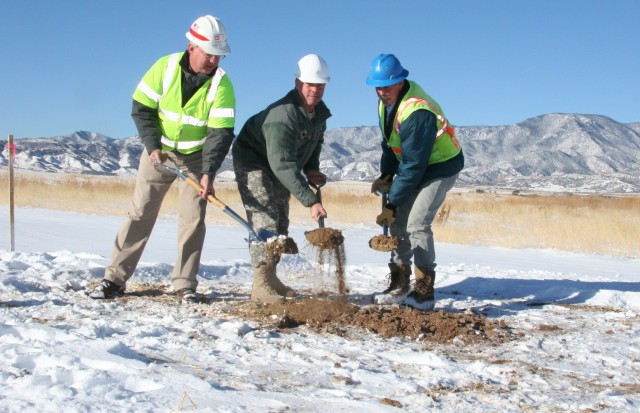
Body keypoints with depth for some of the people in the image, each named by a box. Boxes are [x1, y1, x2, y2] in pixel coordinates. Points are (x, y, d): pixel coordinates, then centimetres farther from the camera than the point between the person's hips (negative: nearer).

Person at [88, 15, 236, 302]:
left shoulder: (221, 84, -17)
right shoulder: (164, 68, -15)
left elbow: (221, 133, -22)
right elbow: (141, 109, -9)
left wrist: (209, 173, -31)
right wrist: (152, 146, -20)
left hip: (196, 157, 0)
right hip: (159, 152, 1)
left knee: (193, 219, -5)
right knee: (140, 213, 1)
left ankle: (184, 285, 3)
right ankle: (115, 278, 6)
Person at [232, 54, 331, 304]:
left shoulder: (320, 112, -6)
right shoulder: (282, 116, -35)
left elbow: (315, 142, 14)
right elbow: (283, 165, -42)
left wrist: (311, 169, -4)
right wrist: (310, 201, -45)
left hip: (279, 168, 9)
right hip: (253, 163, -9)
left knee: (281, 224, 12)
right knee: (266, 221, -18)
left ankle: (270, 278, 23)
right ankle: (260, 286, -15)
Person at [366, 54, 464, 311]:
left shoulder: (417, 112, -33)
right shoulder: (386, 101, -3)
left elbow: (413, 165, -30)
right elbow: (389, 143, 9)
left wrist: (392, 204, -25)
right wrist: (386, 174, -5)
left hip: (441, 166, -9)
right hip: (416, 167, 9)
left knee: (417, 224, -18)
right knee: (398, 222, 5)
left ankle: (424, 293, -10)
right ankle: (399, 287, 14)